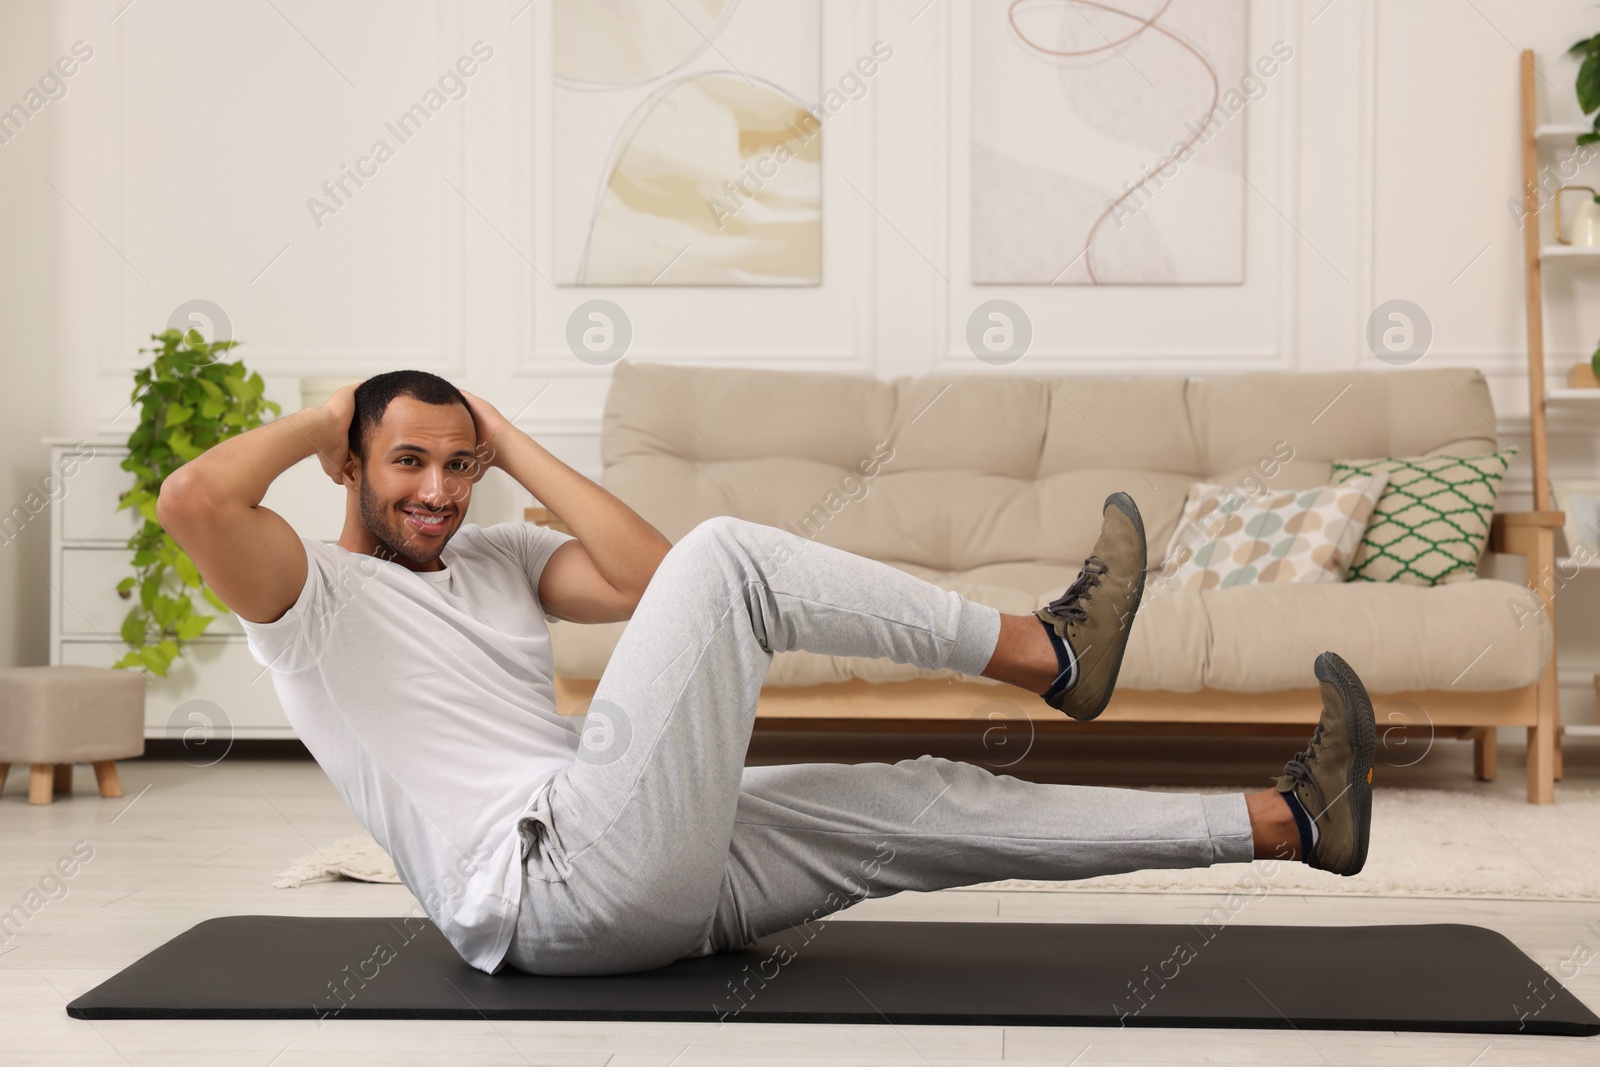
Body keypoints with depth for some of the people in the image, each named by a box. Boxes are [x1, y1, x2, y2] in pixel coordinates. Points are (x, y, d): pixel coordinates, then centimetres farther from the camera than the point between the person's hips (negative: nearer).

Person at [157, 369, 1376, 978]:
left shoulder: (491, 558, 22)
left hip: (640, 884, 9)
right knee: (728, 556, -16)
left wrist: (510, 442, 11)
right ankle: (1045, 652, -7)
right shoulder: (314, 596, 0)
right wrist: (318, 420, -2)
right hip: (556, 893, -9)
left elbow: (643, 583, 7)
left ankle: (1287, 819, 9)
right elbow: (191, 498, -20)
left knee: (924, 803, 4)